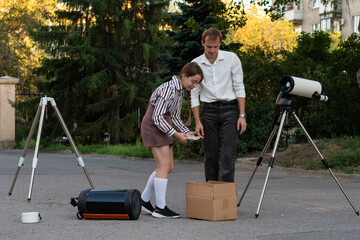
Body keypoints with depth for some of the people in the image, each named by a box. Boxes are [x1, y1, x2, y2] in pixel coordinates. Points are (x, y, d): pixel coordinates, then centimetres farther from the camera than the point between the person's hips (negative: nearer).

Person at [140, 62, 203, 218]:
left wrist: (187, 132, 1)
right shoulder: (168, 89, -21)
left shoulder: (180, 91, 9)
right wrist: (176, 134, -24)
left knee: (168, 167, 8)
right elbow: (157, 117, -24)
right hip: (152, 125, -10)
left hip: (163, 126, 10)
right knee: (165, 165, -12)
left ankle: (143, 200, 17)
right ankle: (160, 208, -8)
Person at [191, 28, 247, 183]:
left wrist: (242, 115, -5)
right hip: (209, 110, 2)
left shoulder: (231, 58, -1)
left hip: (230, 108, -2)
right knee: (210, 155, 3)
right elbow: (194, 94, 6)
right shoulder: (196, 64, 3)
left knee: (228, 154, -10)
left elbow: (239, 88, 1)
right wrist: (197, 122, 0)